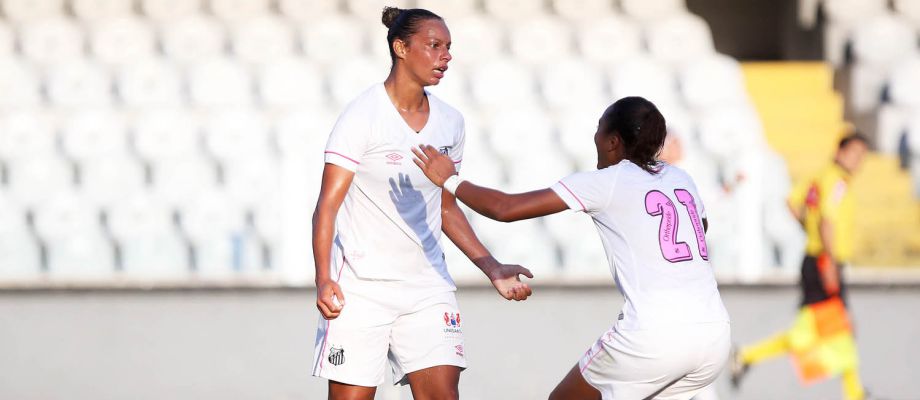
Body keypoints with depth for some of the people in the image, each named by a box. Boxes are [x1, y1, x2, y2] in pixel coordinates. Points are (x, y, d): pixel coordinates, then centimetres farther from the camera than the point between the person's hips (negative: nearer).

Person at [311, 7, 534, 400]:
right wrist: (323, 280, -25)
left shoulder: (450, 122, 8)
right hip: (362, 289, -5)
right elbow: (327, 205, -12)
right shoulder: (363, 116, -10)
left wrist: (493, 269, 12)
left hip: (428, 286, 5)